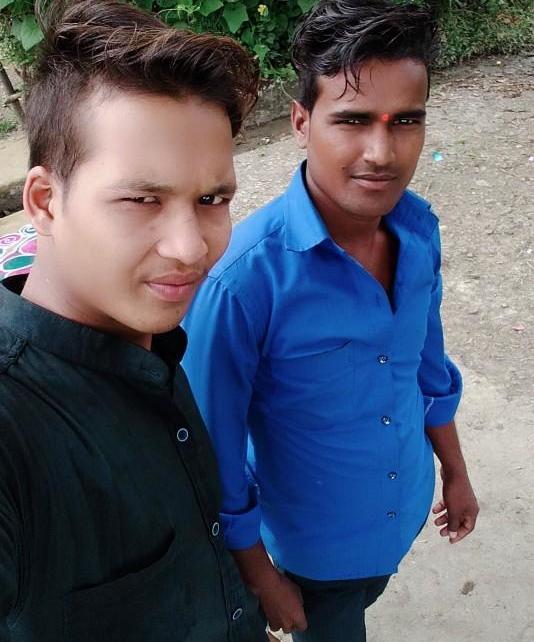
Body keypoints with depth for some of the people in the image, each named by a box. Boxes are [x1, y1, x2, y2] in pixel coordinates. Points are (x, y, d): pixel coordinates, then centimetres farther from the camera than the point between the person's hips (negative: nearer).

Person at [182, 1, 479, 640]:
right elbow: (216, 449, -21)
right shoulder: (242, 276, -33)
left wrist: (455, 471, 12)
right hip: (316, 541, -5)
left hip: (405, 510, 5)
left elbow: (428, 367, 1)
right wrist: (260, 576, -10)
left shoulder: (419, 228, -15)